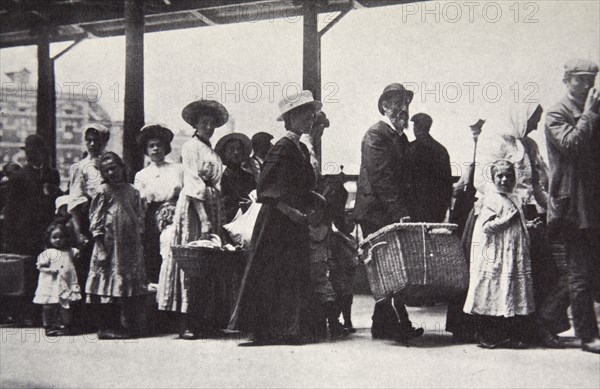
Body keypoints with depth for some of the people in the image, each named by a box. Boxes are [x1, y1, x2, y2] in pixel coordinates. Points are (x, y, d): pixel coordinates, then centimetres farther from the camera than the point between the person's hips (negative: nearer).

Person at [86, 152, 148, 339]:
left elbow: (139, 216, 16)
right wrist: (101, 246, -10)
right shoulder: (103, 191, -1)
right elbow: (95, 219, -4)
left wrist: (139, 236, 5)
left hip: (131, 245, 5)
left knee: (133, 280, 6)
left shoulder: (132, 191, 12)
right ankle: (106, 326, 4)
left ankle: (131, 324, 14)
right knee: (109, 278, -3)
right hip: (110, 244, -5)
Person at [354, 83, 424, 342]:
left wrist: (406, 211, 9)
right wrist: (400, 213, -24)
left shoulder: (400, 137, 16)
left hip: (393, 215, 8)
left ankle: (385, 324, 14)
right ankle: (395, 323, -2)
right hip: (376, 214, -8)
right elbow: (382, 180, -19)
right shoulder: (375, 136, -11)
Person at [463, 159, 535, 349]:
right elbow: (487, 226, -16)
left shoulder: (514, 199, 16)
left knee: (513, 292, 8)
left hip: (514, 254, 7)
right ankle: (486, 336, 5)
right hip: (494, 256, -7)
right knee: (492, 293, -4)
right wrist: (509, 218, -14)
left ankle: (511, 335, 15)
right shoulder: (491, 198, -7)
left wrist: (528, 225, 9)